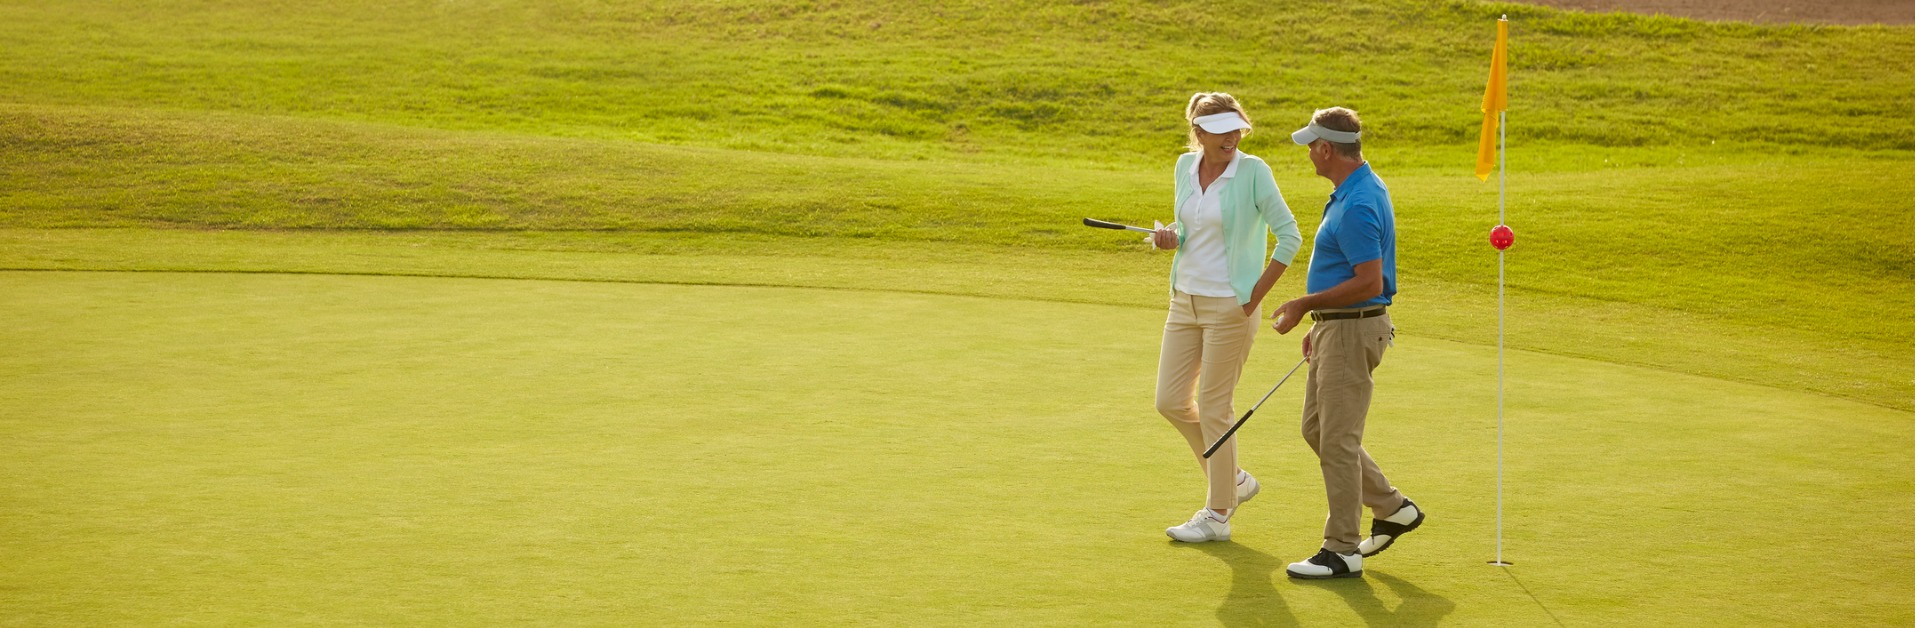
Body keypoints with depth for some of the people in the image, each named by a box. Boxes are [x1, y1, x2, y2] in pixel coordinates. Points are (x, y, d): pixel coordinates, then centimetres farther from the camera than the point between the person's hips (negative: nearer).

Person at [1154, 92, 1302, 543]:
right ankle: (1234, 480, 27)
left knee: (1213, 407, -2)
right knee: (1170, 401, 7)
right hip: (1185, 299, 7)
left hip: (1230, 305, -7)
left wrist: (1257, 294, -13)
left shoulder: (1252, 171, -13)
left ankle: (1218, 515, 12)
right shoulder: (1185, 167, 5)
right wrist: (1171, 237, -5)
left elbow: (1288, 235, -12)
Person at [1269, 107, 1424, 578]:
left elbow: (1369, 283, -25)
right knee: (1315, 429, 16)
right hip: (1336, 328, 11)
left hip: (1352, 331, -11)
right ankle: (1392, 509, 25)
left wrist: (1305, 304, -18)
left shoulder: (1358, 206, -22)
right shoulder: (1357, 190, 11)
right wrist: (1320, 325, 22)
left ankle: (1342, 550, 3)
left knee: (1337, 439, -4)